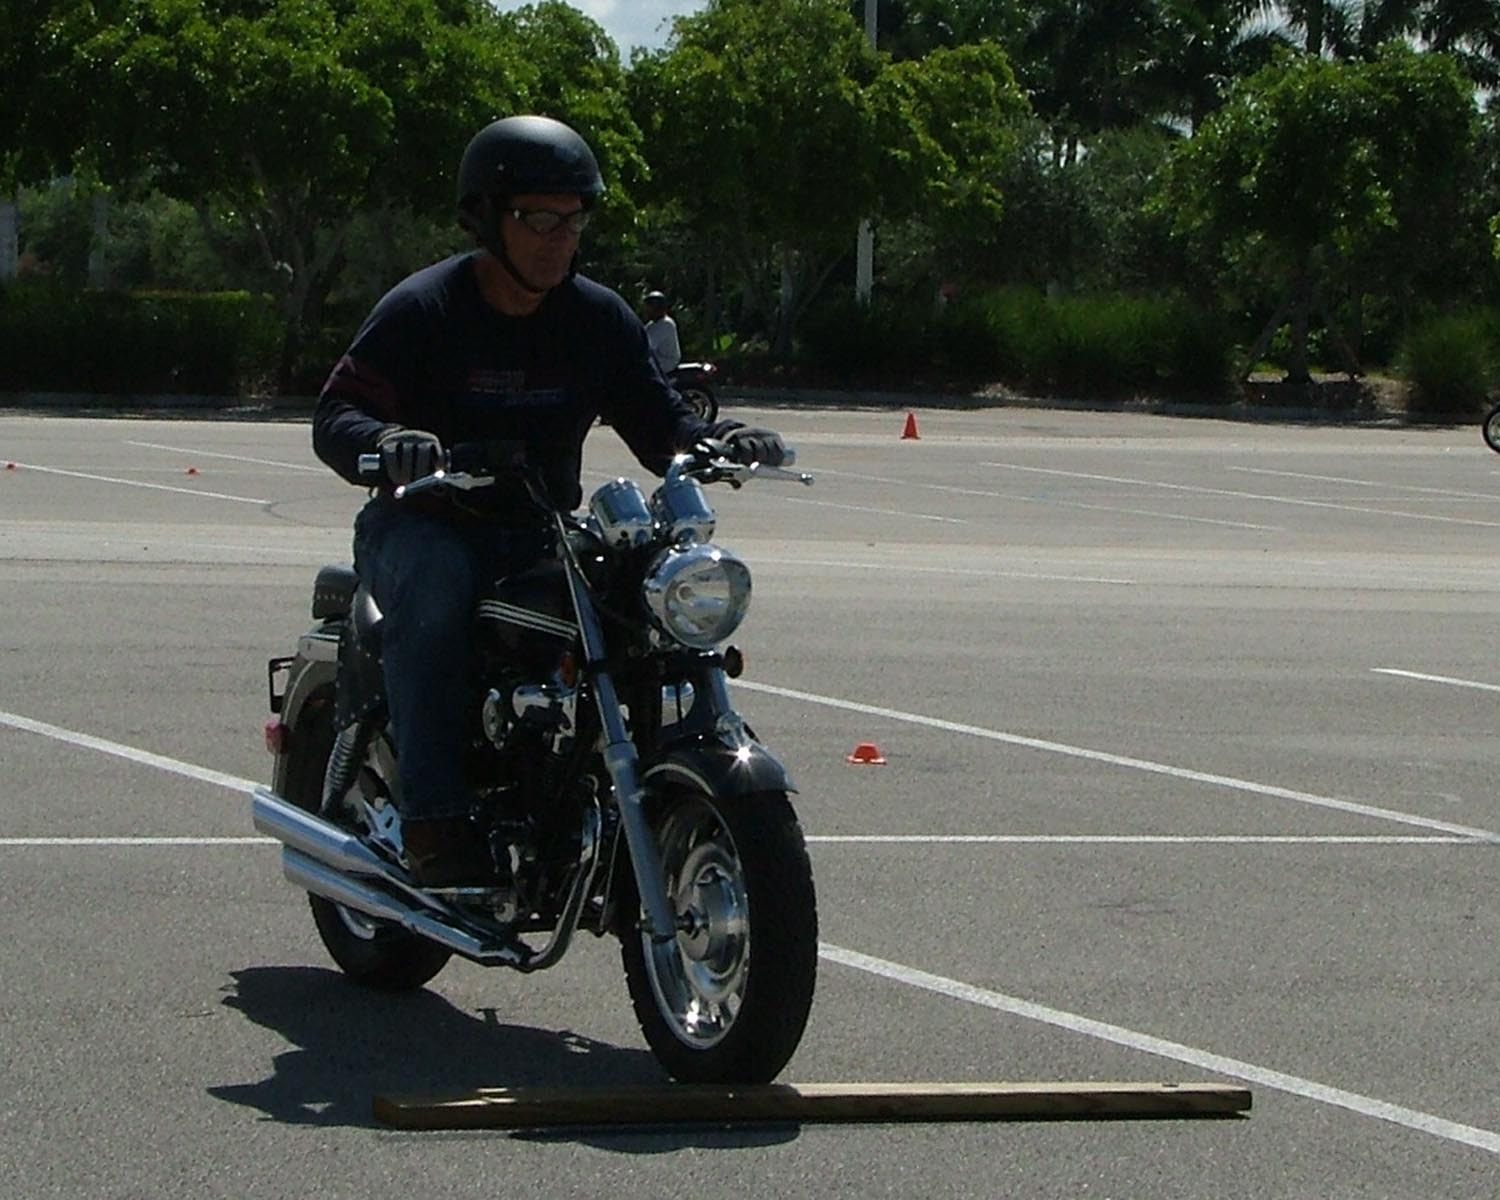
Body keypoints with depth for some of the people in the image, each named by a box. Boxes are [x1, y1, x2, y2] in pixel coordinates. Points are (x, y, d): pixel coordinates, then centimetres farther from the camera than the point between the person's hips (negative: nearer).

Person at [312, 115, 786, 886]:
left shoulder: (598, 318, 7)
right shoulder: (422, 309, -6)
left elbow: (657, 423, 7)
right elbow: (335, 414, -12)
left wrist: (718, 442, -15)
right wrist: (388, 442, -35)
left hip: (542, 534, 4)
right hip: (424, 527, -4)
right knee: (436, 580, -39)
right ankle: (434, 820, -39)